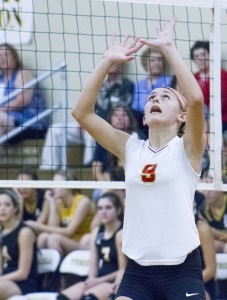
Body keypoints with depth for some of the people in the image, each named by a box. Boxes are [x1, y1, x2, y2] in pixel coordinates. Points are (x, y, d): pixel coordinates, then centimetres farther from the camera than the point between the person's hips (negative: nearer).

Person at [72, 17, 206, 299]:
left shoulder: (186, 148, 0)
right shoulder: (131, 149, 9)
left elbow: (196, 98, -19)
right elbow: (81, 112, 4)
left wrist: (168, 48, -14)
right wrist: (107, 62, -2)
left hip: (181, 268, -3)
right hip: (137, 269, 3)